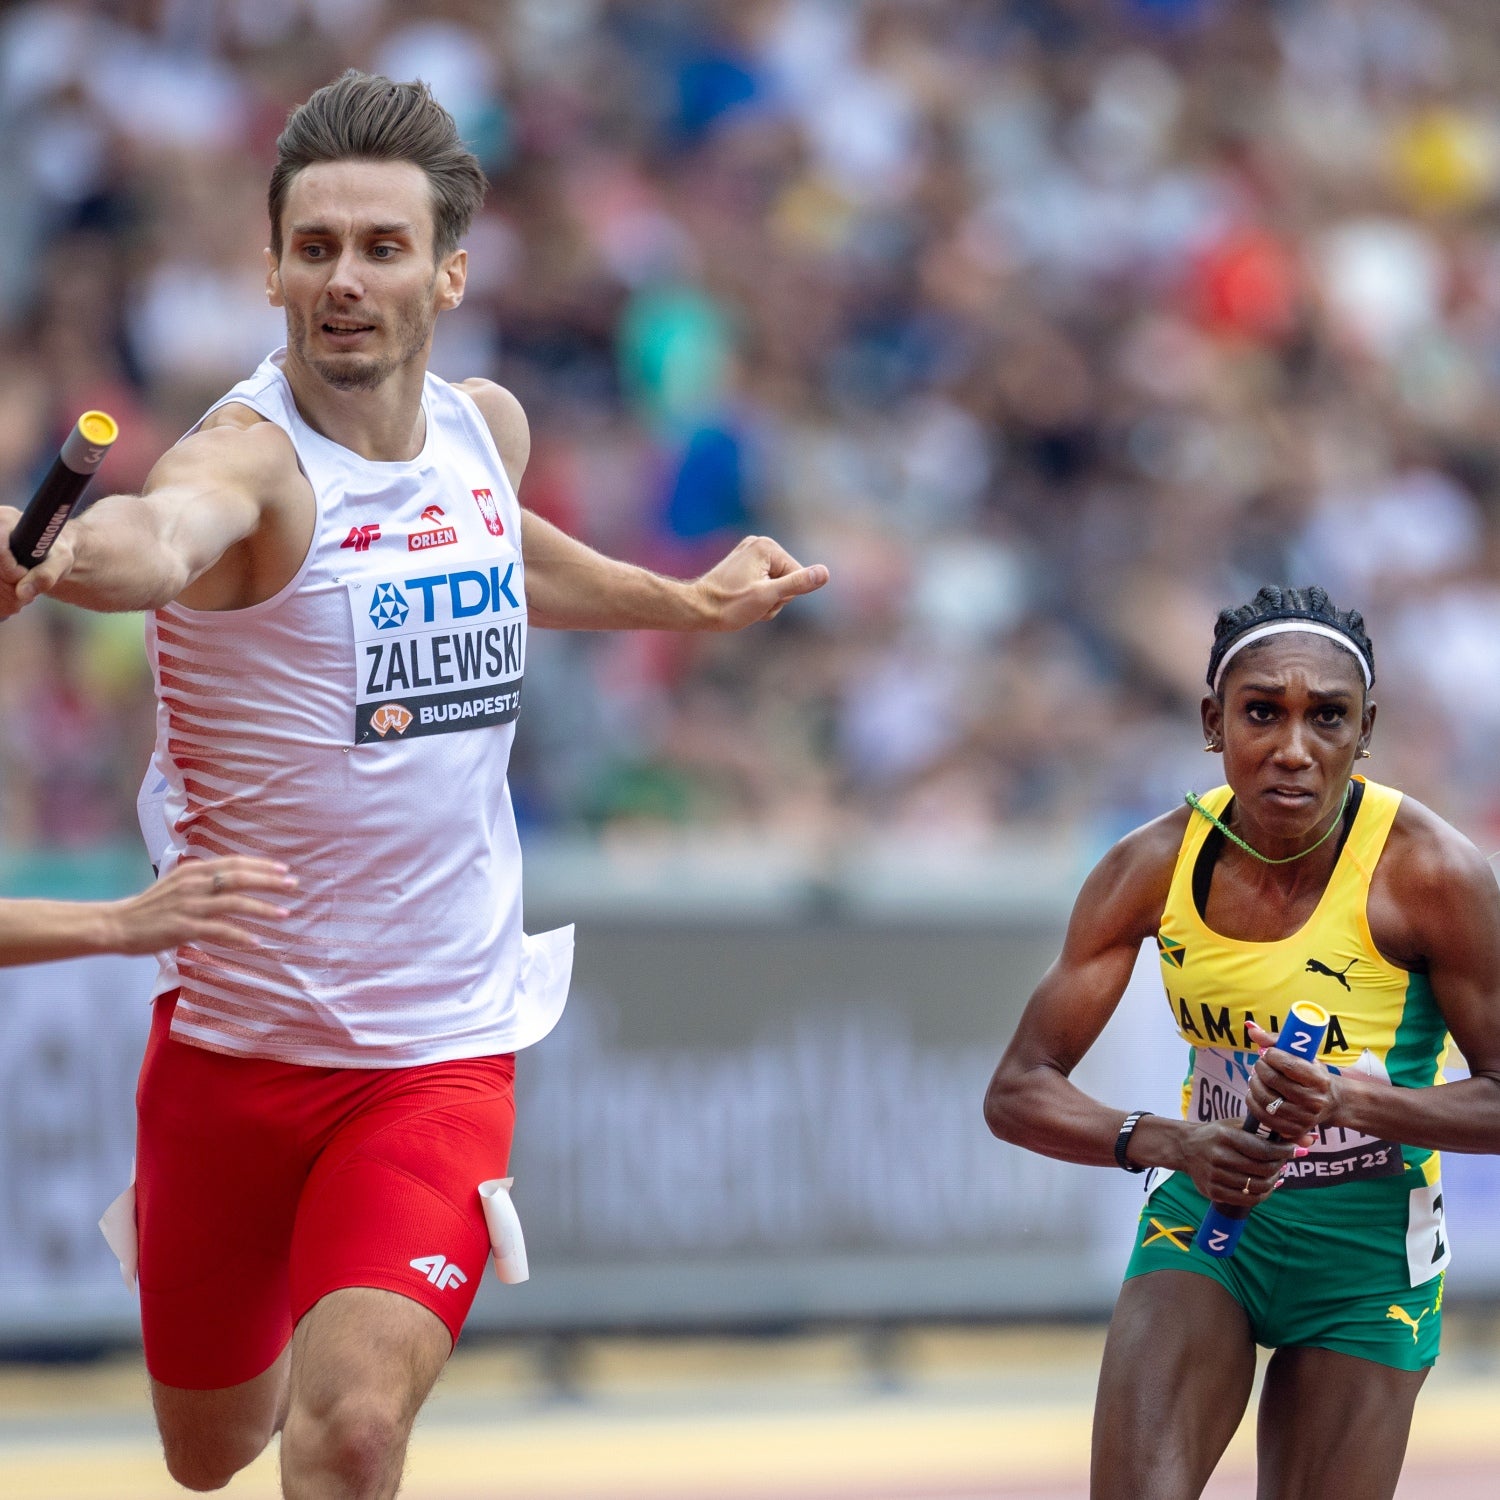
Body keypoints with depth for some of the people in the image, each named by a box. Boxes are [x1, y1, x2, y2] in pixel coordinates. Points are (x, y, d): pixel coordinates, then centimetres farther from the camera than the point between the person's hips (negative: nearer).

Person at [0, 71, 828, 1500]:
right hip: (234, 1040, -2)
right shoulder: (250, 458, -21)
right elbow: (164, 530, -48)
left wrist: (684, 603, 26)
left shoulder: (485, 428, -1)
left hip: (443, 1047, 2)